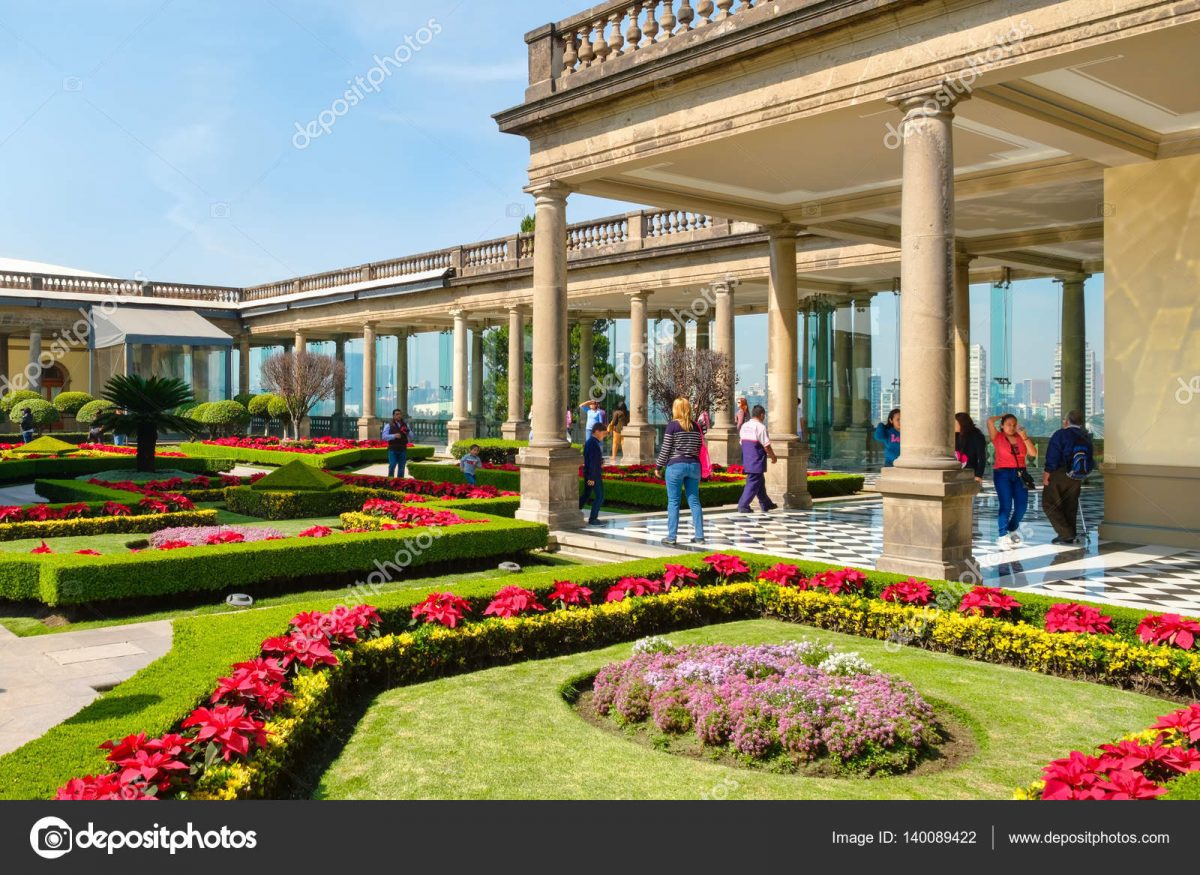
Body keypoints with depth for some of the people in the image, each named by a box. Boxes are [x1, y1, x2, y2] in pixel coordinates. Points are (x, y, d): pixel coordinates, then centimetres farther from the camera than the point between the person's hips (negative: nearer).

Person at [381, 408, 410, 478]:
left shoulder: (405, 425, 13)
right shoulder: (389, 425, 3)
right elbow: (384, 436, -6)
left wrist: (406, 432, -9)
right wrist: (394, 436, -19)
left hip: (403, 449, 3)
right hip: (393, 449, -3)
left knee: (401, 468, 5)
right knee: (392, 466, -12)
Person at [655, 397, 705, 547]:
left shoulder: (673, 425, -8)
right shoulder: (695, 426, 6)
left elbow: (665, 449, -7)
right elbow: (700, 447, 11)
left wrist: (659, 466, 1)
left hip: (675, 466, -4)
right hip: (694, 465, 4)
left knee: (673, 502, 1)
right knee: (694, 501, 8)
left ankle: (672, 537, 2)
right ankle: (699, 536, 8)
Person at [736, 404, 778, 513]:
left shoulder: (744, 426, 10)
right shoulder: (760, 427, -15)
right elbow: (766, 445, -16)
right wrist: (773, 456, 0)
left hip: (747, 460, 9)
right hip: (757, 461, -9)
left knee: (760, 481, 18)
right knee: (753, 483, -3)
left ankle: (766, 504, 27)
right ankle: (743, 505, -5)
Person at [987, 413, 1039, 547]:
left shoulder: (1021, 438, 13)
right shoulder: (998, 437, 3)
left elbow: (1033, 453, 0)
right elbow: (990, 421, -11)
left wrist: (1024, 436, -5)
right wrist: (1002, 416, 7)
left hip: (1020, 474, 4)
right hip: (1002, 473, -4)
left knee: (1021, 506, 2)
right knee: (1006, 505, -10)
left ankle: (1012, 530, 26)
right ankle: (1002, 535, -1)